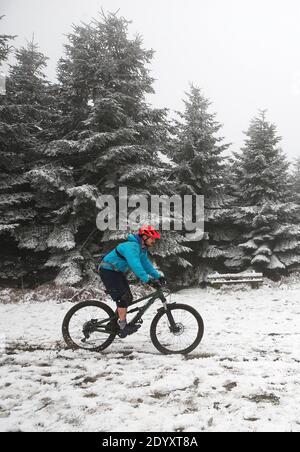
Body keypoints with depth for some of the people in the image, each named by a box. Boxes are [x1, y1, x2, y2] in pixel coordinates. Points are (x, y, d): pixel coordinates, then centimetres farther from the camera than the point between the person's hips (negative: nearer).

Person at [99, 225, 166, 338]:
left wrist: (158, 276, -4)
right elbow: (135, 265, -41)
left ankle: (116, 322, 20)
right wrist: (148, 280, -48)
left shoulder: (142, 249, 4)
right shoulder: (132, 246, -28)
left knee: (128, 298, 7)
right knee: (123, 298, -18)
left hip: (118, 272, 10)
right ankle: (123, 327, -11)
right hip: (108, 271, -10)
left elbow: (146, 264, 7)